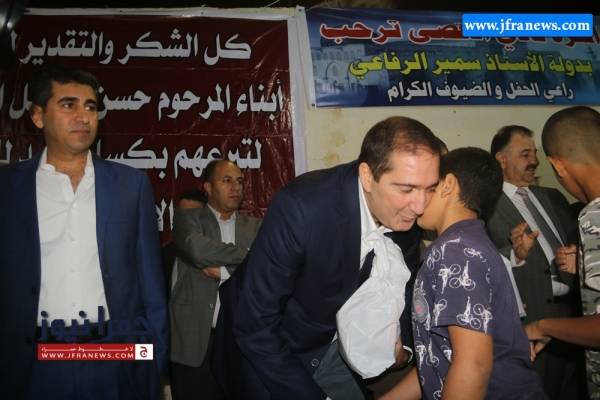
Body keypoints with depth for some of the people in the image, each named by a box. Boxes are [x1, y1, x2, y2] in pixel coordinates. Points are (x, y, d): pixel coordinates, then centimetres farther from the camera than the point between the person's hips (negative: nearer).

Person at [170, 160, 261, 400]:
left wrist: (224, 271, -11)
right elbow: (197, 249, -18)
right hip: (193, 340, -2)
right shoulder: (187, 218, 4)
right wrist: (247, 253, -9)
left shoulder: (255, 227, 11)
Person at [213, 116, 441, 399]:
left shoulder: (407, 213, -16)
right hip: (263, 350, -4)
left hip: (328, 345, 5)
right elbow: (254, 326, -29)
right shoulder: (300, 208, -34)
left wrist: (402, 338, -8)